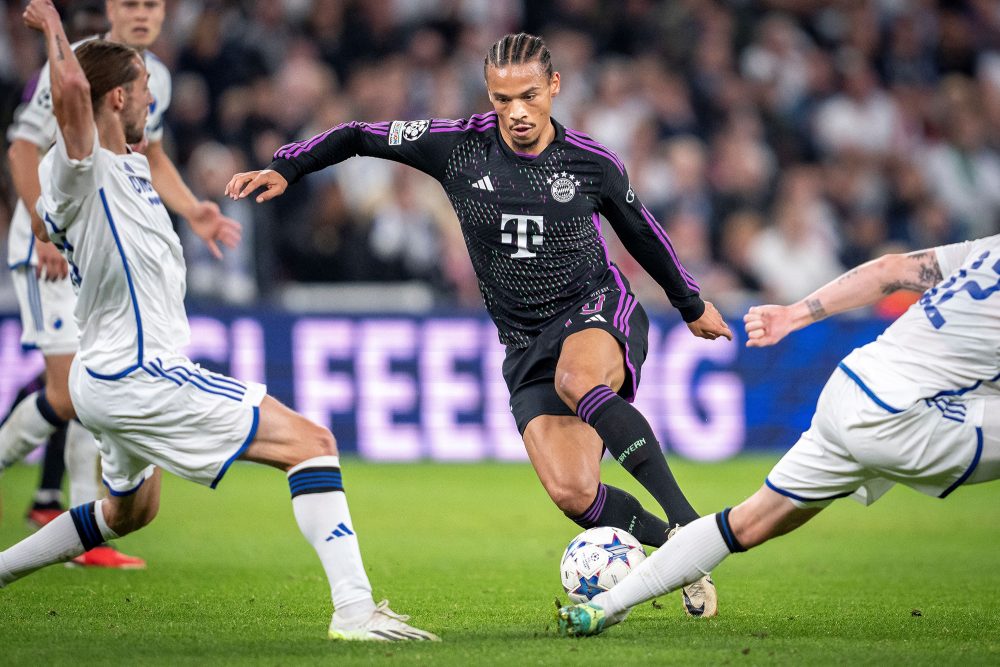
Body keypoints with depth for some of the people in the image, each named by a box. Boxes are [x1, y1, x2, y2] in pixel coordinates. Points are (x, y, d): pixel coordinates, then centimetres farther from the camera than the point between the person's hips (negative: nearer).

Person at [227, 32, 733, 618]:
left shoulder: (592, 163, -3)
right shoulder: (459, 146, -4)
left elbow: (642, 232, 15)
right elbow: (360, 136, 8)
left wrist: (692, 305, 26)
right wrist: (285, 169, -2)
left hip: (599, 310, -2)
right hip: (526, 345, 2)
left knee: (577, 380, -40)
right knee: (572, 494, -20)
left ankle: (686, 520, -38)